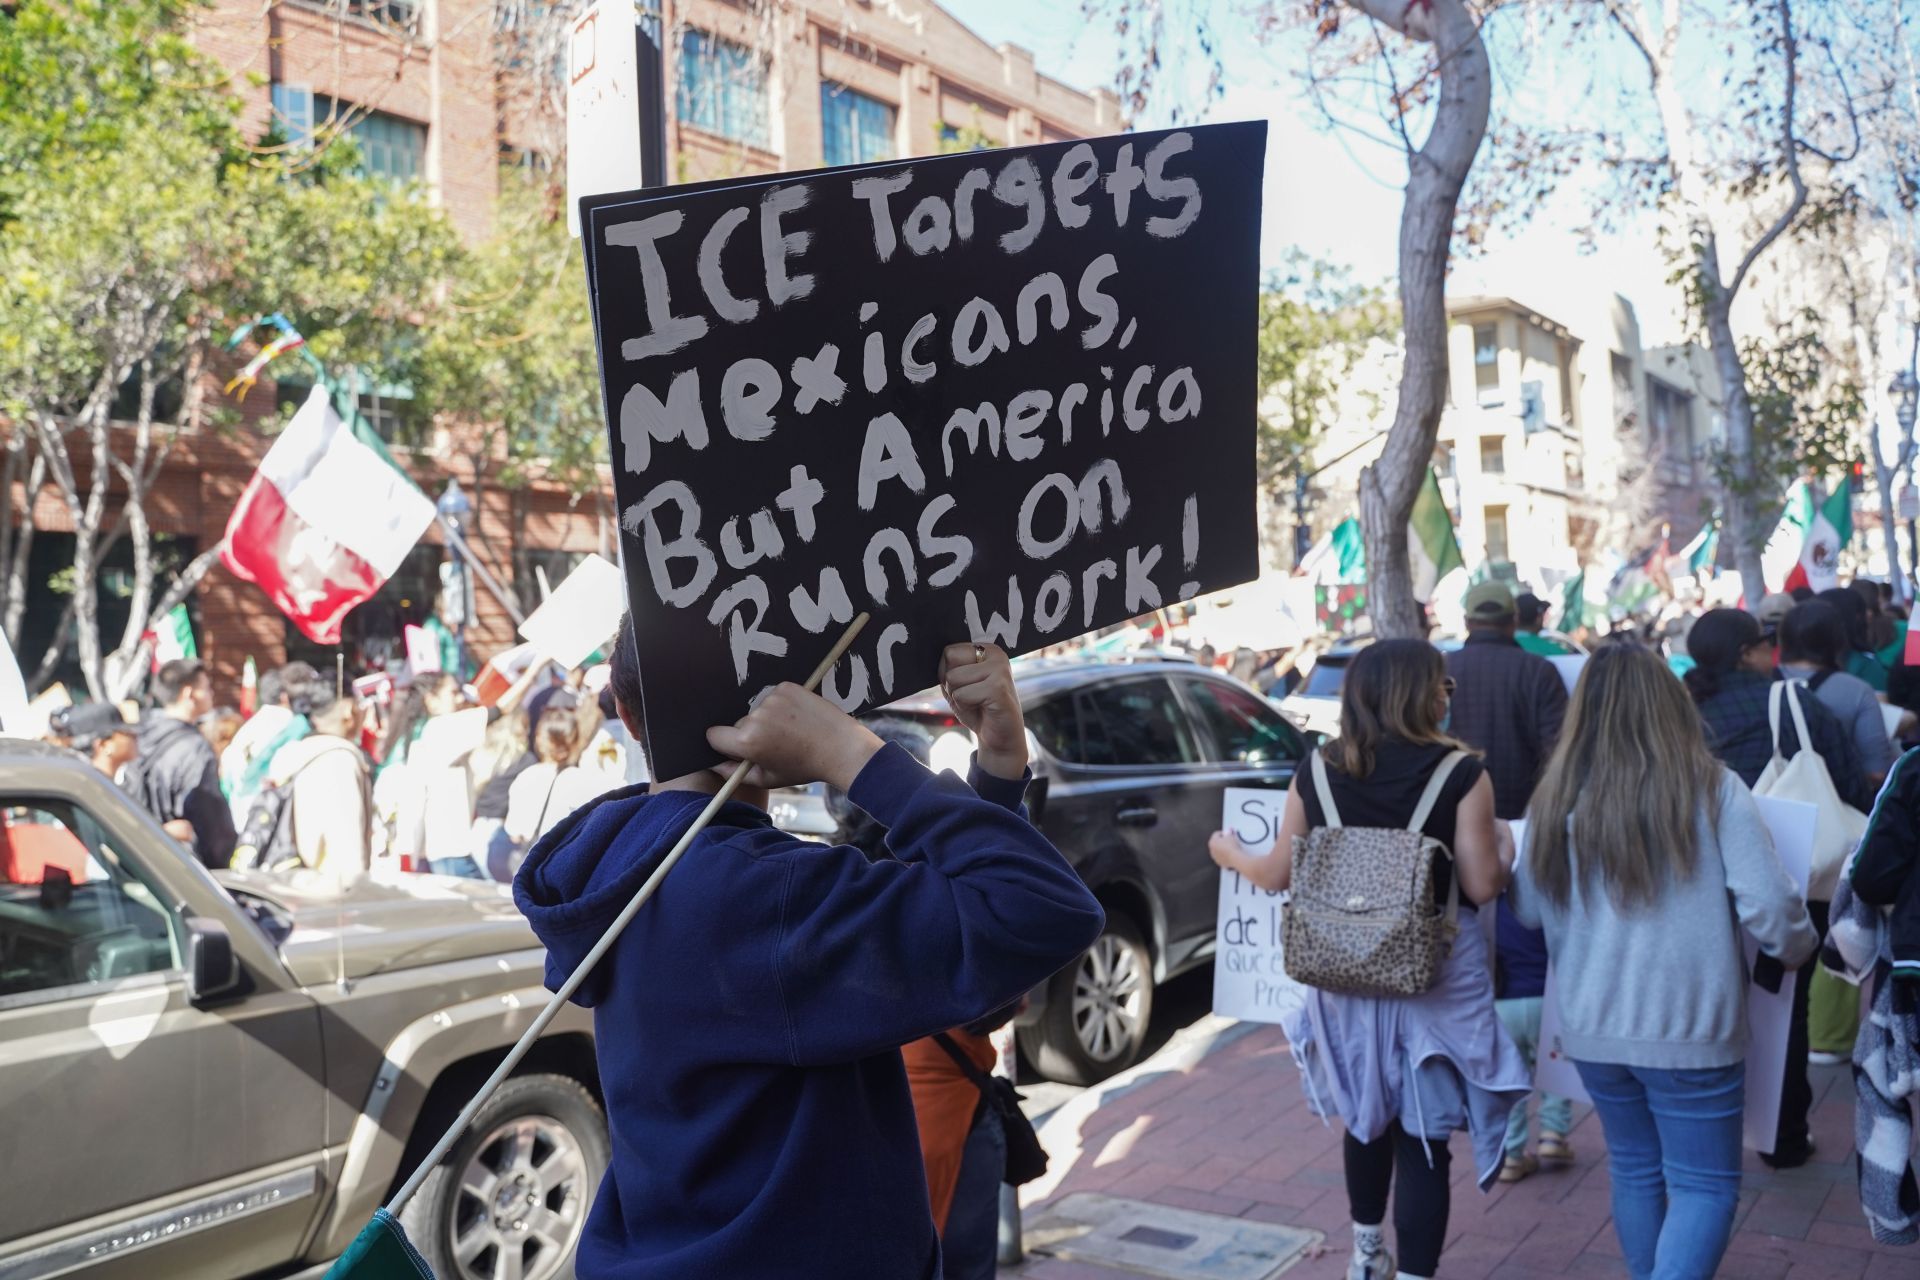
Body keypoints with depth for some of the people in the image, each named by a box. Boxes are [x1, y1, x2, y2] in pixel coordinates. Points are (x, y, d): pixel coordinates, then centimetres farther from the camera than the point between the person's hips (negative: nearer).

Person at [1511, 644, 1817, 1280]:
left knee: (1634, 1170, 21)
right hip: (1691, 1031, -3)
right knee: (1703, 1185, 9)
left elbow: (1528, 910, 8)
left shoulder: (1559, 794, -3)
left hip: (1593, 1029, 3)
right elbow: (1769, 904, -13)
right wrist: (1797, 949, 9)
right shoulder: (1712, 787, -12)